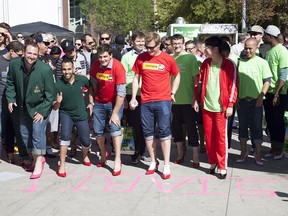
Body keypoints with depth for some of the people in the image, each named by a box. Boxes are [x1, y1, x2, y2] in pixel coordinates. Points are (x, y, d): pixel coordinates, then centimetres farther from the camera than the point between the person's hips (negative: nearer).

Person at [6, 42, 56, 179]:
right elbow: (10, 83, 6)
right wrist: (10, 99, -3)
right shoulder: (14, 64, -12)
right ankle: (35, 157, 29)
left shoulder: (45, 69, -24)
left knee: (38, 132, -12)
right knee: (24, 133, 11)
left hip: (39, 107, -5)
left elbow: (50, 93, -16)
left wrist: (42, 111, -17)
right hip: (22, 107, 5)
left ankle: (39, 161, 4)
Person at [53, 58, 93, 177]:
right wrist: (58, 102, -35)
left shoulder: (82, 79, -14)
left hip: (81, 114, 2)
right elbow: (55, 108, -13)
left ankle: (85, 156, 43)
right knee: (65, 136, -26)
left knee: (86, 142, 7)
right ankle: (62, 165, -13)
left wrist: (91, 103, 5)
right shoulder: (58, 85, -19)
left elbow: (91, 87, 10)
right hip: (66, 113, -2)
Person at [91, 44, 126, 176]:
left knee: (115, 128, -18)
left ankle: (117, 161, -10)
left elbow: (121, 93, -23)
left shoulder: (118, 67, -23)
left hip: (115, 102, -4)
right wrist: (92, 100, 3)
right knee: (98, 131, 5)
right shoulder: (95, 65, -9)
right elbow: (94, 83, 7)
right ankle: (103, 154, 31)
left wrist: (115, 113, -22)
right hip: (99, 102, 4)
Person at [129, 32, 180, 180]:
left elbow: (177, 76, 11)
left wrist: (173, 93, 3)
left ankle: (166, 165, 6)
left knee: (164, 132, -2)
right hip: (145, 101, 3)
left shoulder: (168, 59, -2)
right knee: (147, 132, 9)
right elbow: (136, 78, 9)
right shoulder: (141, 58, 3)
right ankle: (153, 162, 24)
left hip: (163, 101, -3)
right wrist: (133, 98, 5)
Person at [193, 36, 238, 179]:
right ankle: (212, 163, 24)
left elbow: (233, 86, -7)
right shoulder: (205, 64, 7)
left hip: (221, 107, -4)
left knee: (221, 137, -1)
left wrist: (230, 105, -10)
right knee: (209, 136, 10)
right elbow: (199, 83, 14)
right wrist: (196, 100, 11)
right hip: (206, 106, 5)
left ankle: (222, 167, 7)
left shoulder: (228, 65, -7)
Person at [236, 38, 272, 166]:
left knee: (256, 127, 1)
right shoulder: (239, 62, 6)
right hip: (241, 100, 3)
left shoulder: (262, 62, 0)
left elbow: (267, 80, -1)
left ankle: (258, 155, 9)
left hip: (256, 101, -2)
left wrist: (261, 96, -11)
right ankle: (243, 153, 21)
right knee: (242, 126, 10)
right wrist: (235, 97, 2)